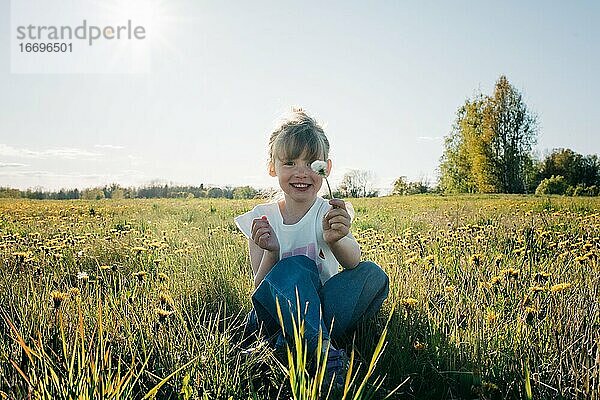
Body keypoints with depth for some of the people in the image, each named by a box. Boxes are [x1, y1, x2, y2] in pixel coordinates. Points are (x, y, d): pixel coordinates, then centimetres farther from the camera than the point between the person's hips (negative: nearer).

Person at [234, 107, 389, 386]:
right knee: (296, 266, -29)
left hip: (322, 311, 1)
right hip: (276, 313, -1)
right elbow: (259, 287, -7)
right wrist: (271, 251, -28)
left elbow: (353, 260, -27)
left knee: (372, 275, -25)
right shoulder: (261, 219, -1)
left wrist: (335, 239, -52)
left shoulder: (331, 213, -4)